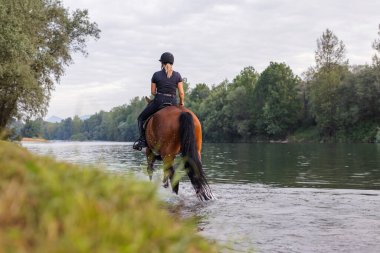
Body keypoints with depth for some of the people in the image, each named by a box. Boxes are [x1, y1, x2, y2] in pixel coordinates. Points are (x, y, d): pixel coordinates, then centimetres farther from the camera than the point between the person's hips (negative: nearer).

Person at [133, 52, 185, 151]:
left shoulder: (156, 75, -1)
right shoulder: (177, 75, 2)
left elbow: (153, 92, 3)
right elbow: (181, 93, -1)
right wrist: (182, 103, 15)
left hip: (158, 101, -2)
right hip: (173, 103, 2)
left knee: (141, 118, 17)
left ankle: (142, 139, 3)